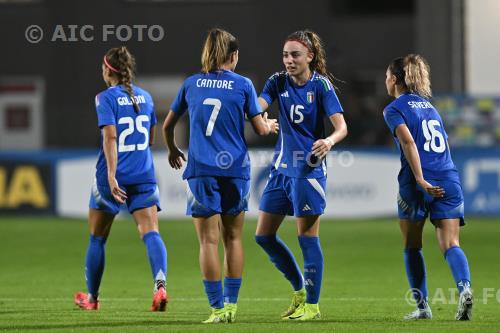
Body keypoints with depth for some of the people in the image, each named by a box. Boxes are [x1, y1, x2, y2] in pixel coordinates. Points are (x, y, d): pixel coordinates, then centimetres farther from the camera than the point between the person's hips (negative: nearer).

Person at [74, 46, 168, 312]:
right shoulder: (145, 97, 10)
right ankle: (160, 283, -34)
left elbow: (110, 137, -19)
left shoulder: (106, 98, -7)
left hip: (113, 177, -4)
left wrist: (112, 175, -26)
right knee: (150, 233, -8)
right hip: (144, 176, 4)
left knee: (97, 238, 13)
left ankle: (91, 297, 26)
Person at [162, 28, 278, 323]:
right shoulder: (243, 85, 2)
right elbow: (260, 128, 2)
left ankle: (218, 307, -7)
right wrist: (270, 125, 26)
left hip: (201, 170, 0)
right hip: (235, 167, 0)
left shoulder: (191, 84, 8)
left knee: (209, 240, -2)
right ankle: (231, 304, 12)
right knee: (233, 237, 12)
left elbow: (168, 125, 18)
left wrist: (173, 150, 37)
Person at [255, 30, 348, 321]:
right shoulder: (278, 82, 4)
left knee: (308, 236, -6)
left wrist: (329, 141, -37)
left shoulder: (321, 85, -9)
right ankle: (300, 290, 23)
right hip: (282, 167, 6)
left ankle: (313, 305, 2)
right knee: (264, 235, 7)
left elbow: (342, 126, -16)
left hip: (309, 168, -6)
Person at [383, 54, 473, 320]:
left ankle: (422, 306, 12)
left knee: (412, 247, 13)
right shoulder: (428, 105, 22)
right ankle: (464, 288, -32)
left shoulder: (394, 109, 1)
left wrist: (421, 180, -21)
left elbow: (409, 142, -14)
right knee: (450, 244, -6)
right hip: (449, 180, 4)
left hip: (417, 185, -4)